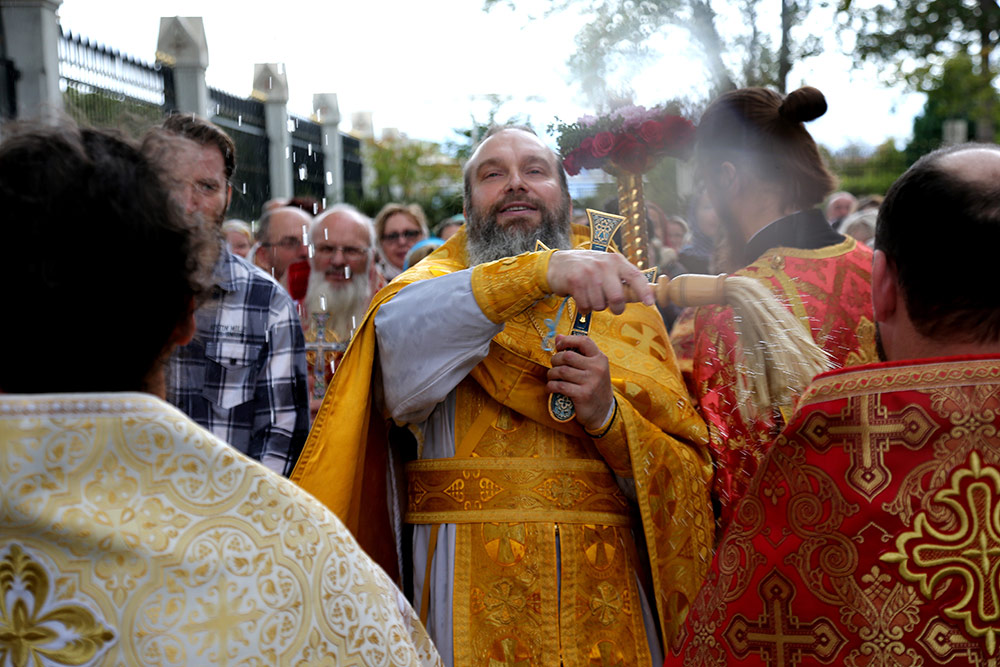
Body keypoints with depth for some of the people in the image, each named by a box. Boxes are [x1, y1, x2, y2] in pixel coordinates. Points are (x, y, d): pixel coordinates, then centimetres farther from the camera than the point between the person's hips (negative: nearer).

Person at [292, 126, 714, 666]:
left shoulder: (624, 312, 11)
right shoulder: (440, 283, 6)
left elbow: (692, 481, 4)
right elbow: (401, 336, -21)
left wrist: (608, 417, -14)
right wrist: (540, 270, -32)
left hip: (608, 603, 2)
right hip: (472, 601, -2)